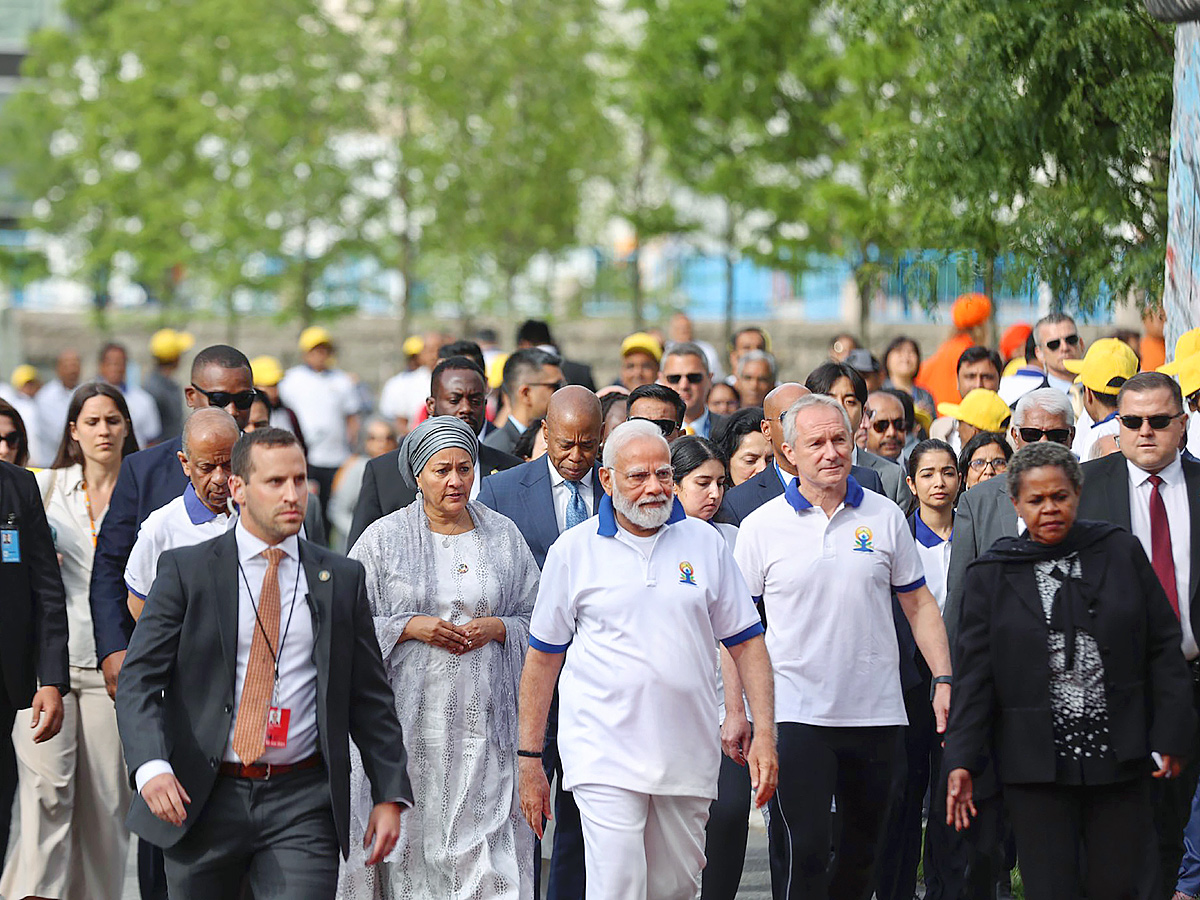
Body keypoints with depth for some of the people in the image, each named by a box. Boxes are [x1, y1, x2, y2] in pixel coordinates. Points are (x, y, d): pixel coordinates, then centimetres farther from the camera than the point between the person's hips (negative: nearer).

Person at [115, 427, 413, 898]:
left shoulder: (342, 578, 8)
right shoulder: (186, 571, 1)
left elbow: (370, 696, 12)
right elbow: (138, 680, -5)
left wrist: (391, 794, 4)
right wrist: (151, 767, -22)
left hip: (302, 806, 1)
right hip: (202, 799, 0)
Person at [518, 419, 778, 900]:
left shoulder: (704, 543, 7)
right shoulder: (574, 550, 1)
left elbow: (746, 641, 9)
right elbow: (543, 657, 6)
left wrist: (764, 733, -1)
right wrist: (529, 759, 4)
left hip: (687, 759, 3)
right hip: (604, 753, -3)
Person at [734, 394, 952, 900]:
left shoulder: (885, 518, 5)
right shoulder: (761, 527, 0)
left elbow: (919, 605, 11)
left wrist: (943, 681, 1)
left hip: (876, 714, 3)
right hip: (796, 715, -3)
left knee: (863, 849, 11)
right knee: (802, 850, -9)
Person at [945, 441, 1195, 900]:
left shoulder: (1121, 552, 6)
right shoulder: (991, 575, 5)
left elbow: (1163, 647, 7)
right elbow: (975, 675, 3)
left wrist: (1171, 737, 1)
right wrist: (962, 760, -5)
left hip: (1118, 758, 1)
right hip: (1036, 767, -1)